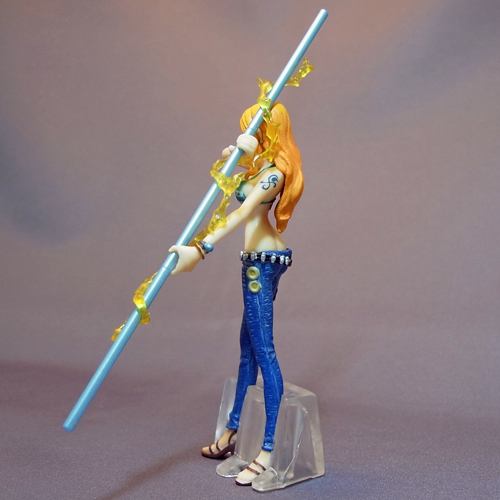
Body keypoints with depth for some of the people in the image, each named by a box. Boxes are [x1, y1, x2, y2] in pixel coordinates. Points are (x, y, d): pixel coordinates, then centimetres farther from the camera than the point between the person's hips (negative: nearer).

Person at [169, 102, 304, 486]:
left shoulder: (274, 172, -15)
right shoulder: (264, 167, 15)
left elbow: (241, 214, -29)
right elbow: (234, 191, 29)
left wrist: (200, 250, -36)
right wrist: (231, 161, 10)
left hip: (262, 260, -10)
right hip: (263, 259, 10)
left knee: (262, 351, -9)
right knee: (249, 347, 16)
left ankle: (268, 450, -3)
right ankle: (233, 432, 29)